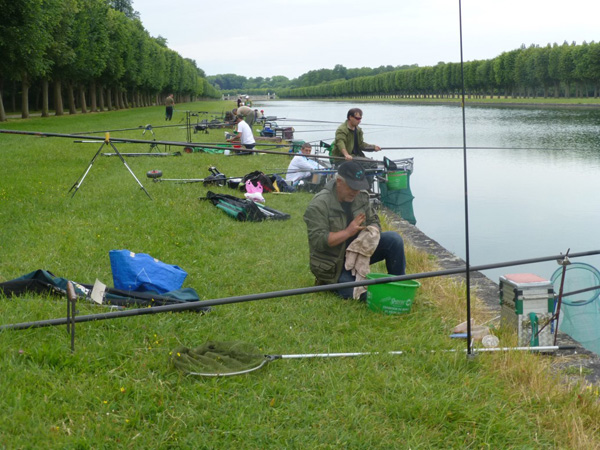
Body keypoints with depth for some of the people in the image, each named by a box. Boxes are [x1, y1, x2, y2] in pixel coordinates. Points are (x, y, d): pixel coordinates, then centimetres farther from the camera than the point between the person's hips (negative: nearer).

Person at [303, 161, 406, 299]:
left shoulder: (361, 195, 1)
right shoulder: (319, 204, -20)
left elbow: (374, 221, 8)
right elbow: (317, 240, -26)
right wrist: (348, 232, -29)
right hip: (334, 265, -7)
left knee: (394, 239, -14)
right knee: (365, 293, -28)